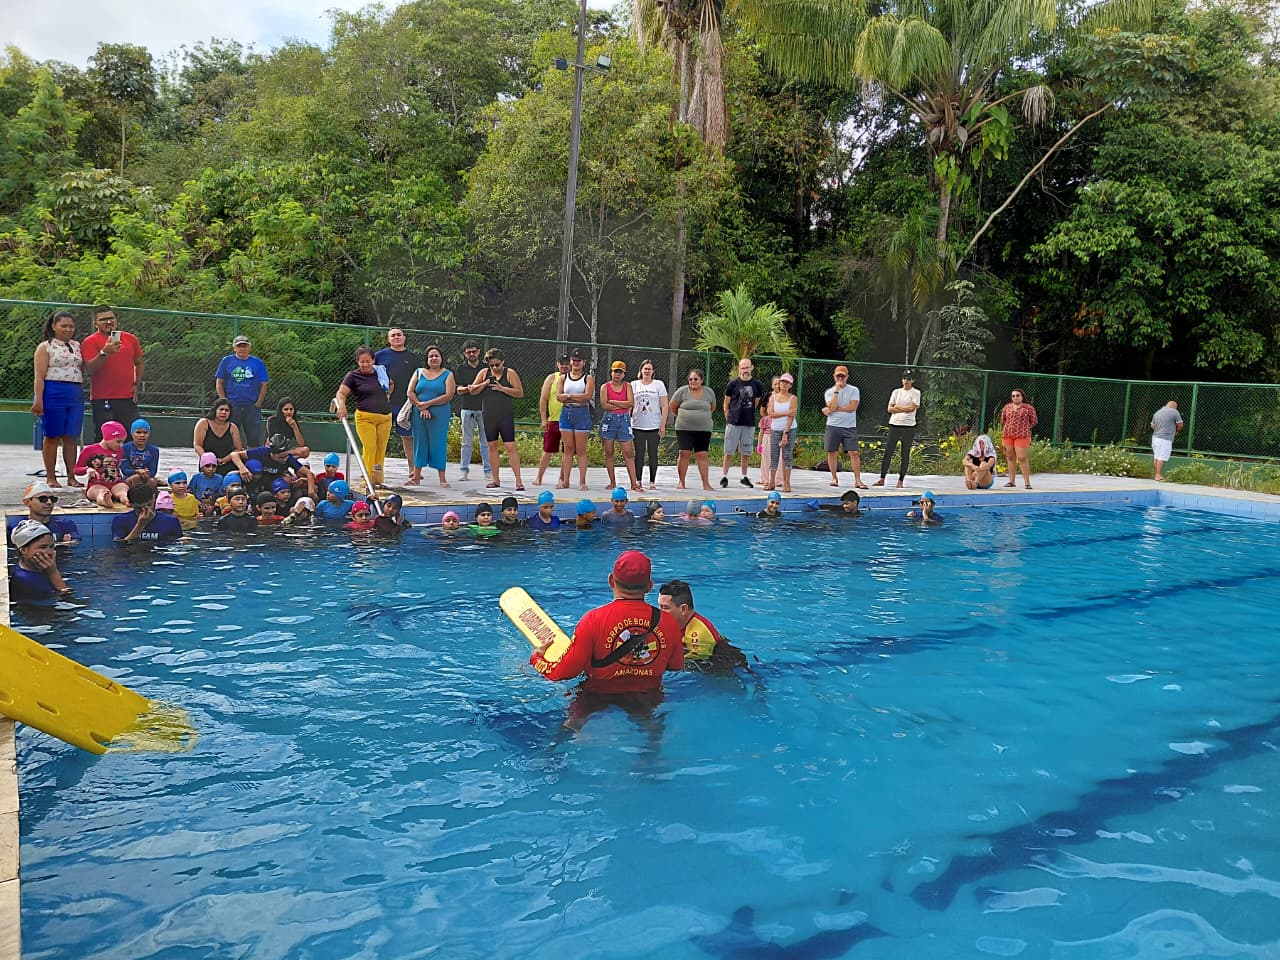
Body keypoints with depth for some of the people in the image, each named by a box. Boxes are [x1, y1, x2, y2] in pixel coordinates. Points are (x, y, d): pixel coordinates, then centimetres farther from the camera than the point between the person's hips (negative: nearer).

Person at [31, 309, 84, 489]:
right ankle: (51, 477, 7)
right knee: (52, 436, 1)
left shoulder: (77, 346, 16)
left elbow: (84, 370, 20)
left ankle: (71, 477, 8)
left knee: (72, 438, 4)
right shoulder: (45, 347, 0)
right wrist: (38, 400, -13)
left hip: (76, 394, 5)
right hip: (53, 394, -5)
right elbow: (39, 376, -6)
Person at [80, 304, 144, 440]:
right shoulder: (90, 341, -2)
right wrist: (104, 353, -25)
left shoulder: (130, 338, 11)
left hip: (128, 399, 4)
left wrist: (136, 385, 11)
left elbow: (139, 363, 23)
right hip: (102, 400, -4)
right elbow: (89, 370, -12)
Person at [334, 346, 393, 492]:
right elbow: (341, 393, -12)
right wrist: (341, 405, -31)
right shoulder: (353, 376, -2)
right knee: (369, 449, -11)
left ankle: (378, 480, 17)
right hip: (365, 418, -5)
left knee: (381, 450, 7)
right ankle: (369, 484, -8)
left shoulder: (381, 373, 11)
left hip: (385, 417, 5)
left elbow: (391, 384, 33)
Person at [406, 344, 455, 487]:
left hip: (440, 415, -2)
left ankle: (442, 478, 0)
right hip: (419, 414, 2)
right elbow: (410, 392, 3)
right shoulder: (418, 372, 11)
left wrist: (427, 403, -11)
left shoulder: (447, 375, 5)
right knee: (419, 443, 5)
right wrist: (421, 407, -9)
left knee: (438, 444, -3)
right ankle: (416, 476, 11)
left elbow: (448, 396, -7)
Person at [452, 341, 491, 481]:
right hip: (467, 408, 1)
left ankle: (488, 471, 2)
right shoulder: (460, 369, 10)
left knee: (485, 441, -1)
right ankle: (464, 470, 5)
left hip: (484, 408, 0)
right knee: (466, 441, 1)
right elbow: (456, 389, 5)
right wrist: (467, 389, -15)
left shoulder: (485, 368, 9)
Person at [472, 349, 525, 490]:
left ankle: (518, 480, -7)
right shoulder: (484, 373, 7)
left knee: (510, 447, -9)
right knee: (492, 446, 9)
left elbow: (520, 392, -6)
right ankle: (495, 479, 18)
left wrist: (502, 388, -17)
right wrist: (484, 384, -10)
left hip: (506, 416, -4)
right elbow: (473, 390, 8)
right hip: (489, 416, 4)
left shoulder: (510, 373, -2)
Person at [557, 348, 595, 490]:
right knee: (568, 449, 6)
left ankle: (582, 481, 2)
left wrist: (569, 396, -9)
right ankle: (565, 481, 9)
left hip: (582, 414, -3)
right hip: (566, 413, 3)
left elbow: (587, 396, -12)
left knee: (580, 450, -2)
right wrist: (578, 397, -10)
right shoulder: (564, 378, 12)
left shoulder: (588, 378, 2)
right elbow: (559, 397, 2)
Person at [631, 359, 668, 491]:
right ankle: (638, 481, 8)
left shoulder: (659, 384, 4)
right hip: (638, 426, 1)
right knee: (639, 454, 2)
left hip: (654, 426, -1)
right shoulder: (634, 384, 8)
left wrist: (663, 425, -4)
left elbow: (664, 406, 2)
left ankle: (652, 482, 8)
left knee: (653, 454, 3)